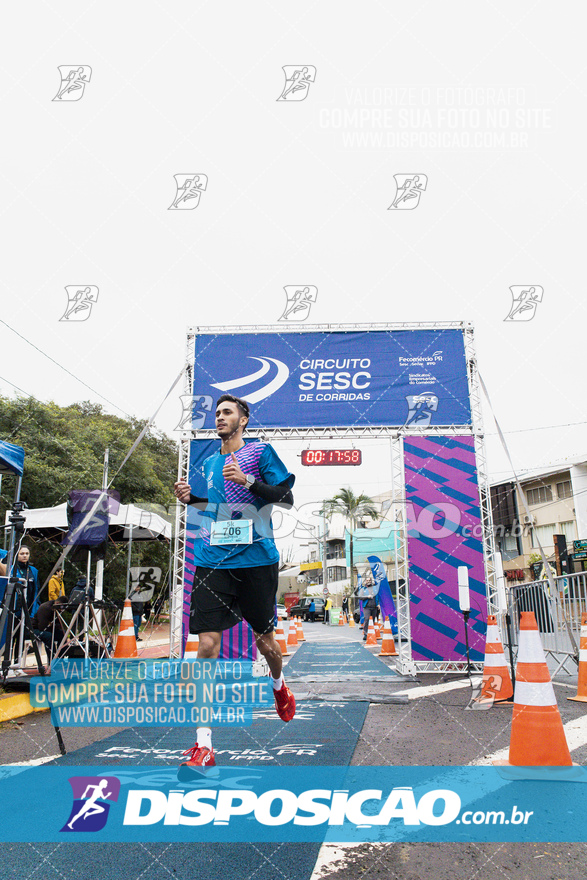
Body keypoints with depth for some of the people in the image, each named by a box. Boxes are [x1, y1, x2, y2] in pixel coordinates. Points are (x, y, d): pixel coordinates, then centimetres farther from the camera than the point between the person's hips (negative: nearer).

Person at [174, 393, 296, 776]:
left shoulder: (261, 452, 0)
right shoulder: (209, 463, 15)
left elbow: (286, 498, -6)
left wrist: (247, 480, -18)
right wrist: (190, 497, 6)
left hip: (256, 560, -3)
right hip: (212, 563, 3)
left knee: (265, 640, 10)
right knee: (207, 644, -7)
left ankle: (279, 683, 46)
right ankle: (204, 746, 0)